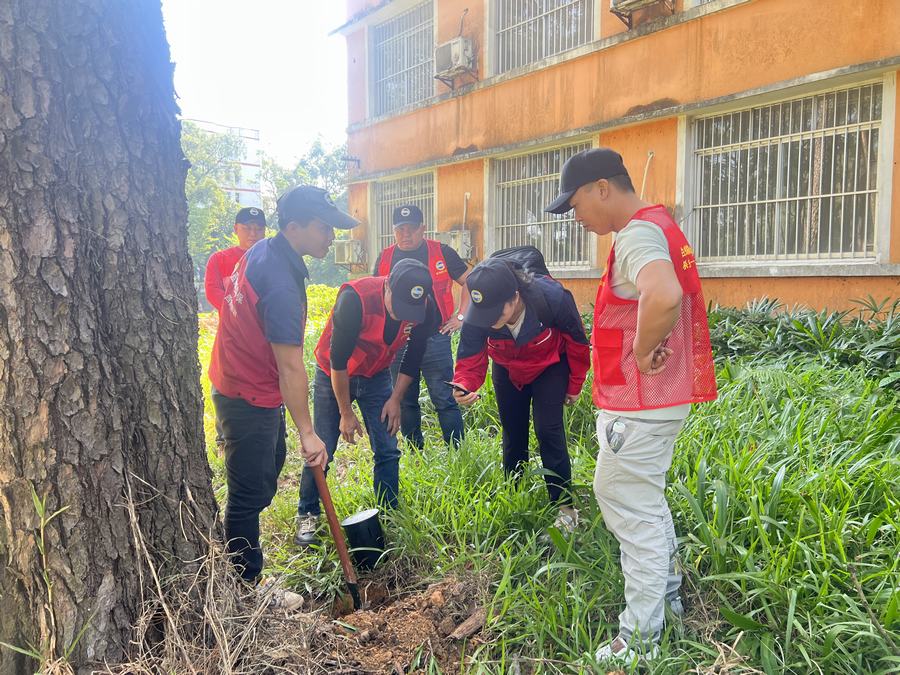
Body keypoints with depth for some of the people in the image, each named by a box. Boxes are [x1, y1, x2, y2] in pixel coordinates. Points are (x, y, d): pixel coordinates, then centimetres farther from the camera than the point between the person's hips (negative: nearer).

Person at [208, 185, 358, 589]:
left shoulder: (262, 252, 2)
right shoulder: (281, 285, -30)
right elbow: (290, 366, -30)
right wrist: (307, 433, -25)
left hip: (238, 385, 11)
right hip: (250, 400, -11)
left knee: (268, 468, 24)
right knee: (249, 495, 1)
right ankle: (246, 584, 17)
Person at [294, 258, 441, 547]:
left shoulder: (424, 307, -21)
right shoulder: (355, 298, -35)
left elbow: (413, 357, -3)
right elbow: (338, 360, -26)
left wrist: (395, 399, -3)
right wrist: (346, 413, -18)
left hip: (376, 376, 4)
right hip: (334, 375, -3)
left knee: (387, 452, 0)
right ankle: (307, 516, 18)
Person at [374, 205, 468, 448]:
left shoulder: (442, 253, 0)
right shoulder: (385, 258, 9)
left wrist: (460, 316, 1)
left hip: (435, 338, -3)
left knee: (445, 400, -3)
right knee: (405, 402, 12)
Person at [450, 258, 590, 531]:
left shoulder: (552, 298, -39)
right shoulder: (476, 316, -34)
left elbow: (577, 342, -21)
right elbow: (470, 357, -25)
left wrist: (575, 386, -8)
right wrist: (464, 385, -49)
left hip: (549, 367, -3)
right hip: (507, 370, 3)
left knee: (548, 431, -9)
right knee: (512, 434, 12)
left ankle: (565, 507, 5)